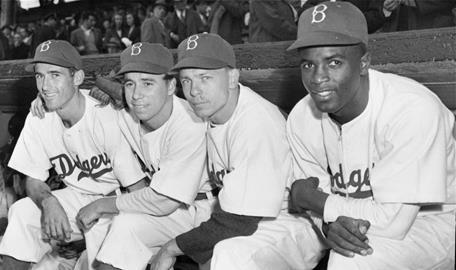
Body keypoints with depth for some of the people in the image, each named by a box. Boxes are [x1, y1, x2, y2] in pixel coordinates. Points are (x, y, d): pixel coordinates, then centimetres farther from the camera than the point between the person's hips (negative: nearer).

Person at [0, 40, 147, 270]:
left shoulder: (107, 118, -23)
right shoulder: (38, 119, -6)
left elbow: (138, 189, -20)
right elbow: (33, 180, 0)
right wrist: (48, 201, -22)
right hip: (78, 198, 5)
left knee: (100, 223, -34)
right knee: (23, 212, -15)